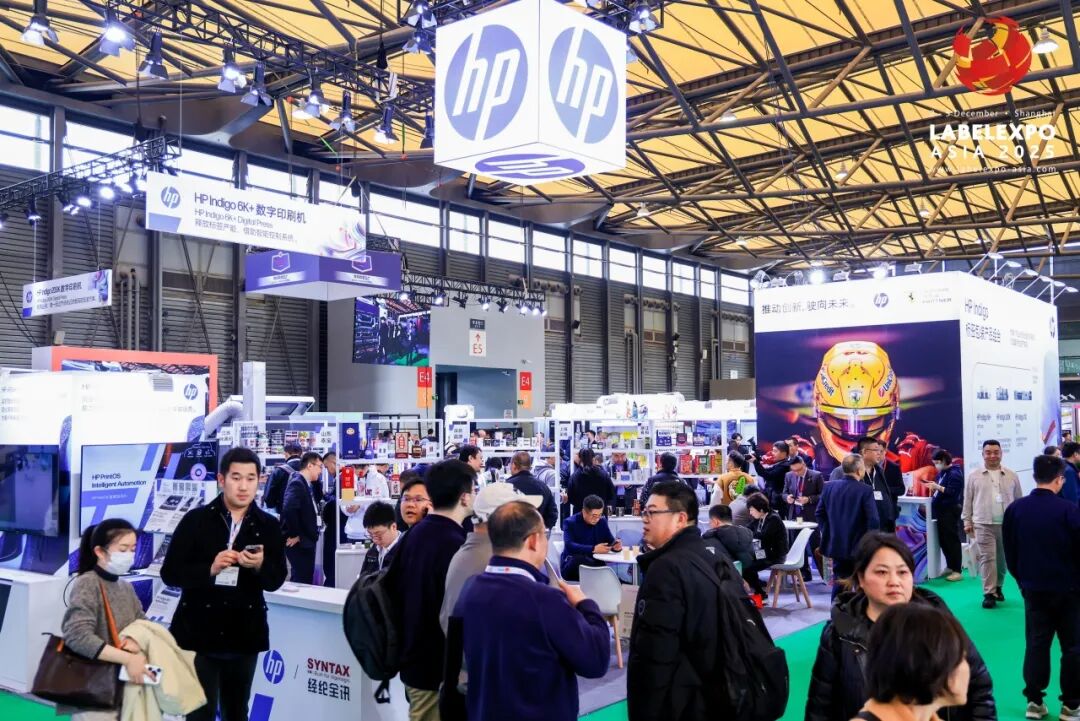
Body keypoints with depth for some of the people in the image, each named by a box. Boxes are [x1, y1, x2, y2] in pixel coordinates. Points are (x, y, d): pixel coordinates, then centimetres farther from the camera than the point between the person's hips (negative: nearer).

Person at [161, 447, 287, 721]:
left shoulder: (269, 526, 2)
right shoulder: (196, 519, -3)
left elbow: (276, 580, 1)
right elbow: (170, 573, -5)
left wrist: (259, 566, -20)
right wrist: (210, 569, -20)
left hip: (244, 635, 2)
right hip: (198, 633, -2)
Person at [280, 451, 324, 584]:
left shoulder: (306, 484, 15)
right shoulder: (297, 483, -16)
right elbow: (289, 510, -28)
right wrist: (294, 535, -20)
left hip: (307, 541, 10)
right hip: (299, 542, -10)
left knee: (306, 580, 13)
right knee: (302, 581, -7)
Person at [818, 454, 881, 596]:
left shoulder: (829, 487, 1)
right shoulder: (865, 490, -15)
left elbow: (820, 513, 7)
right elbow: (873, 520, -18)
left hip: (837, 545, 5)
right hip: (859, 547, -4)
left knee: (839, 584, 12)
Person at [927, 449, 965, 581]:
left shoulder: (954, 474, -13)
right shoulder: (942, 473, 14)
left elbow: (952, 492, -21)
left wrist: (938, 487, -22)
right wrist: (934, 487, 6)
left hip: (950, 511, -9)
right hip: (941, 511, 9)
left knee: (952, 540, -5)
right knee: (942, 540, 13)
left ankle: (957, 570, 0)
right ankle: (950, 566, 24)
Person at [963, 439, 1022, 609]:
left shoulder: (1011, 476, 6)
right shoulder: (974, 476, 2)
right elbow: (968, 500, 5)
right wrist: (967, 521, 2)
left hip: (1007, 524, 2)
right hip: (983, 524, -2)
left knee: (1002, 559, 11)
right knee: (987, 558, -6)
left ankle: (997, 587, 28)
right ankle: (989, 593, -5)